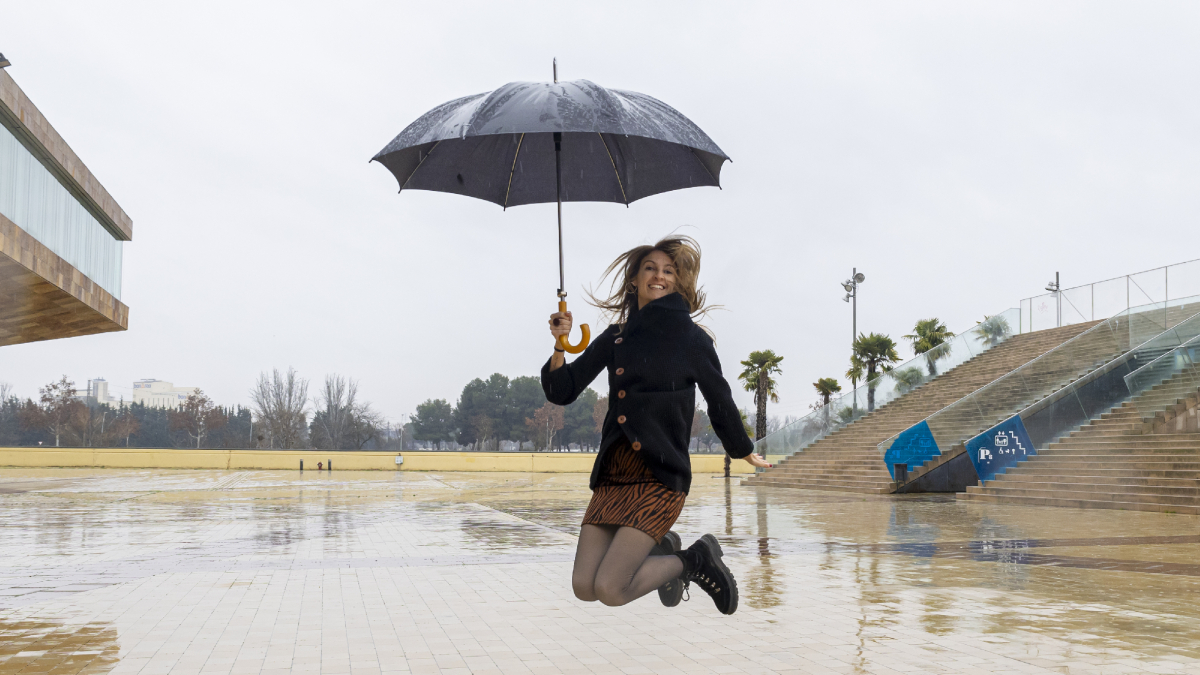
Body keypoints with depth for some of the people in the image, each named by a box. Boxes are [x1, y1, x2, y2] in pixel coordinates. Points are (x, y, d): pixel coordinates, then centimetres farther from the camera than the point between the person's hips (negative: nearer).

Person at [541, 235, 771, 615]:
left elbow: (719, 400, 12)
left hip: (660, 475, -5)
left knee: (610, 589, -16)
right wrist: (560, 345, -4)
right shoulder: (615, 337, 11)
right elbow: (562, 391, 11)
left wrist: (744, 451, 22)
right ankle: (660, 549, 24)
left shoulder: (690, 338, -1)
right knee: (583, 588, -1)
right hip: (612, 473, 5)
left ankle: (694, 560, 8)